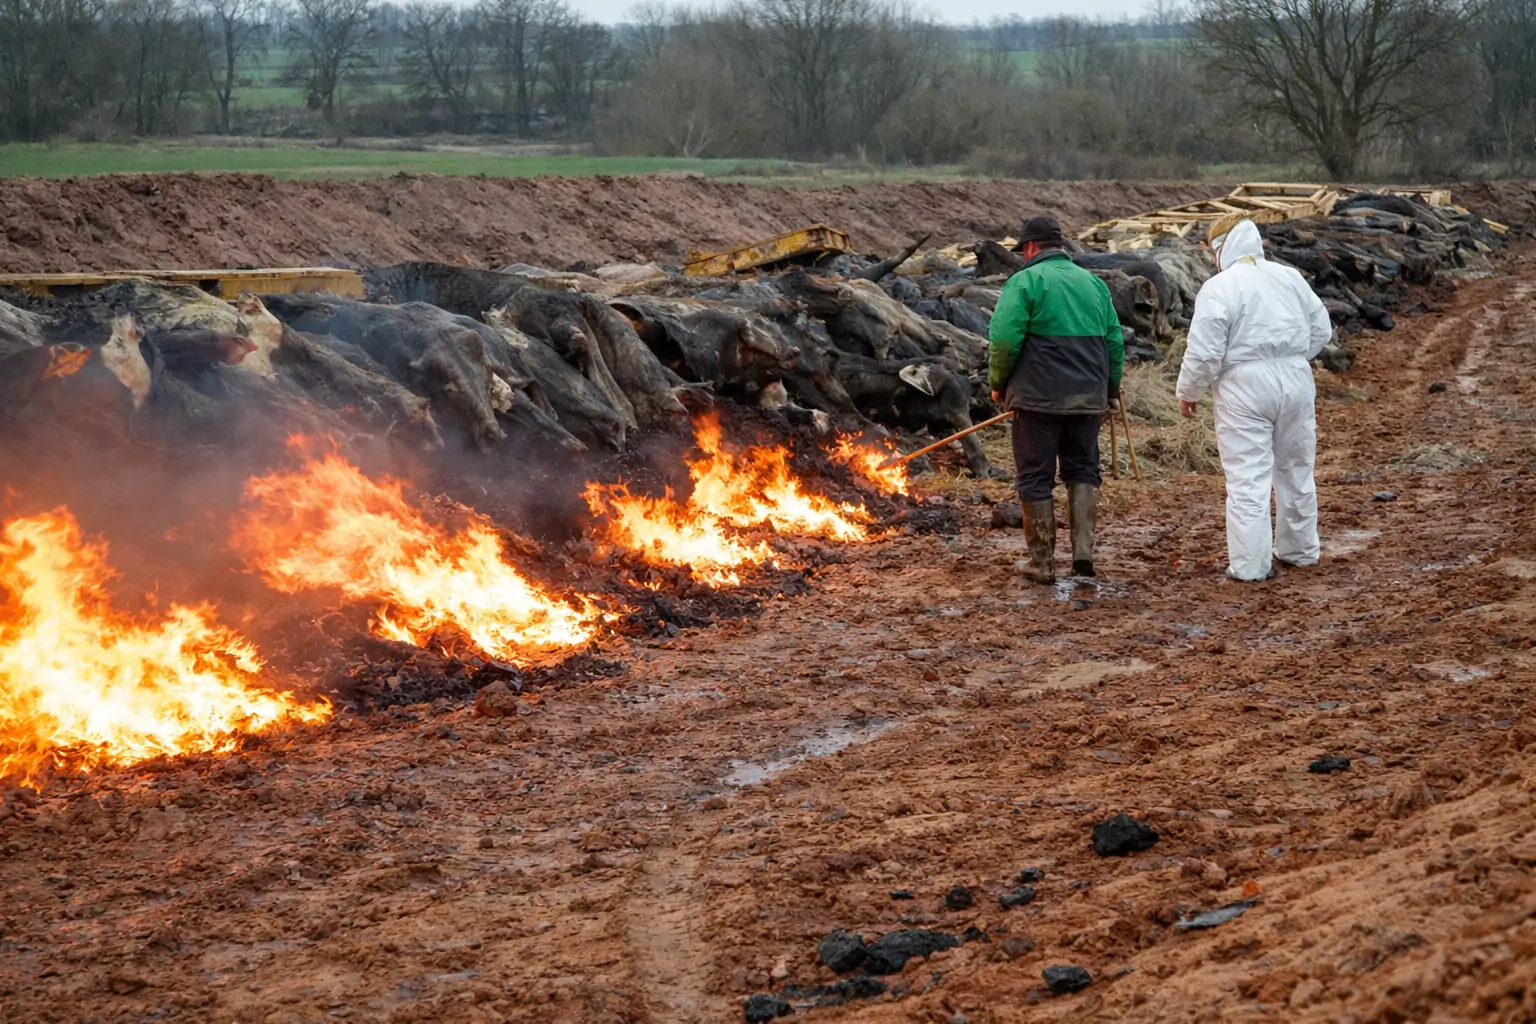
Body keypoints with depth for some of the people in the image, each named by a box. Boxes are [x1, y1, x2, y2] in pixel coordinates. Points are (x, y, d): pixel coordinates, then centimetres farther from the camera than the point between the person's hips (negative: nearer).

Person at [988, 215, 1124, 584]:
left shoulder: (1025, 282, -6)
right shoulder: (1093, 283, 12)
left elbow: (1004, 340, -13)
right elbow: (1115, 342, 14)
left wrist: (998, 383, 2)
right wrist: (1110, 389, 25)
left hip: (1038, 397, -5)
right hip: (1088, 397, 5)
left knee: (1036, 477, 4)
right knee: (1082, 470, 17)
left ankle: (1042, 562, 7)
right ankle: (1083, 549, 3)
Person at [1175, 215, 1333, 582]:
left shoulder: (1219, 287, -13)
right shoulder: (1290, 276, 7)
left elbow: (1204, 352, -14)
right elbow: (1321, 329, 14)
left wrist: (1188, 393, 0)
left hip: (1246, 387, -6)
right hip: (1296, 382, 6)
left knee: (1248, 479, -2)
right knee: (1296, 469, 19)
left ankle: (1250, 564, -3)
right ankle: (1300, 549, 31)